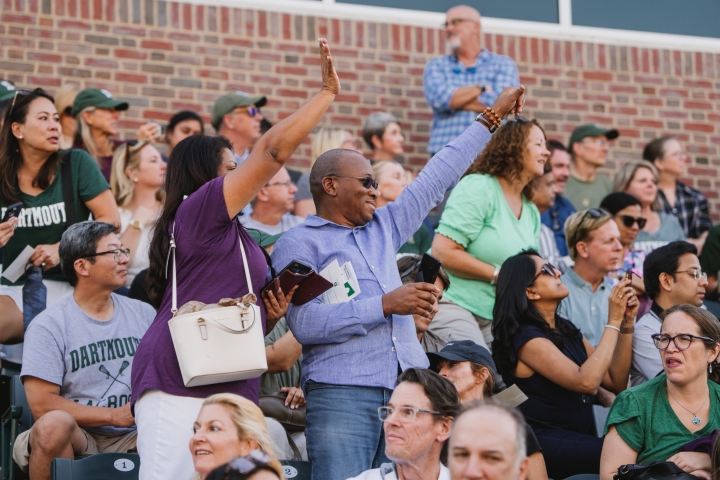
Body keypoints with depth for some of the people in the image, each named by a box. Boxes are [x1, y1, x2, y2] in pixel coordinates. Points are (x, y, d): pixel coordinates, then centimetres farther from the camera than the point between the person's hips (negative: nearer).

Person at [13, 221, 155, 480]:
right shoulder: (49, 325, -2)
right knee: (53, 424, -38)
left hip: (131, 439, 2)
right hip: (78, 436, -2)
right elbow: (41, 404, -10)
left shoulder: (144, 314, 13)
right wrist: (114, 415, -13)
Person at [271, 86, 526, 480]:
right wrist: (385, 305, -13)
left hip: (408, 391, 6)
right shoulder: (298, 244, 1)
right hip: (342, 394, -6)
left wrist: (491, 119, 30)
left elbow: (436, 179, 28)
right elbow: (304, 323, -13)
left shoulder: (383, 227, 23)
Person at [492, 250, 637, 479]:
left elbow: (616, 382, 9)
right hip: (543, 447, -8)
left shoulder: (566, 329, 14)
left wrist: (626, 324, -1)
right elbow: (586, 382, -23)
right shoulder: (526, 337, -11)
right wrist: (613, 321, -17)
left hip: (580, 439, 8)